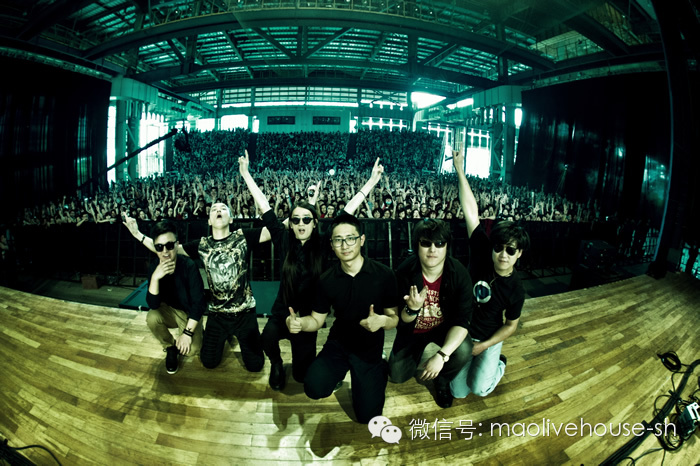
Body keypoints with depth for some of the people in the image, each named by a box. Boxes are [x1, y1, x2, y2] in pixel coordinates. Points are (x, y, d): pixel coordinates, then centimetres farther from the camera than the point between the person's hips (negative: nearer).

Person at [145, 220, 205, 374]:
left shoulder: (189, 265, -26)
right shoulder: (154, 268, -14)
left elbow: (199, 303, -22)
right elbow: (153, 305, -21)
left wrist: (188, 332, -24)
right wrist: (155, 277, -35)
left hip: (190, 314, -3)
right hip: (169, 310, 3)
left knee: (192, 349, -25)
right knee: (152, 318, -29)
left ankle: (178, 344, 14)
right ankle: (170, 347, 1)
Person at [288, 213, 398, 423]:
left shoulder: (383, 275, -15)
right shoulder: (327, 280, -7)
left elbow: (394, 318, -9)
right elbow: (317, 320, 0)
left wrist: (383, 320, -33)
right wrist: (298, 322, -23)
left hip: (370, 348, -1)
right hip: (338, 344, 2)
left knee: (367, 415, -1)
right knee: (314, 388, -23)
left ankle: (379, 370, 28)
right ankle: (340, 371, 13)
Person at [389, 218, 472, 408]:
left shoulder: (459, 273, -25)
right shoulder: (404, 272, -25)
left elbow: (462, 320, -25)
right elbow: (402, 321, -18)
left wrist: (442, 355, -37)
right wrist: (412, 309, -42)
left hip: (444, 327, 0)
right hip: (413, 329, 1)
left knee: (463, 351, -29)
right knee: (397, 376, -2)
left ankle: (442, 380, 6)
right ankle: (418, 352, 32)